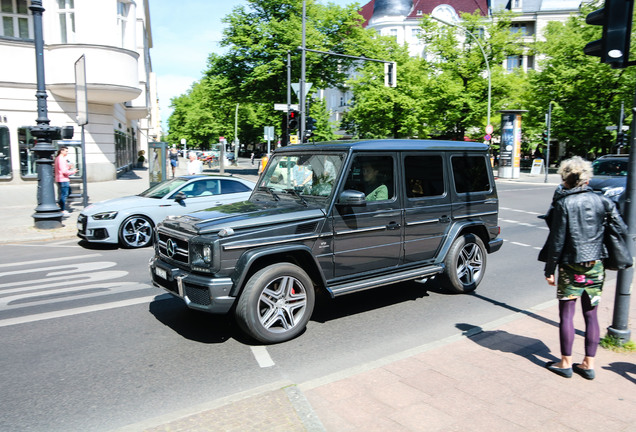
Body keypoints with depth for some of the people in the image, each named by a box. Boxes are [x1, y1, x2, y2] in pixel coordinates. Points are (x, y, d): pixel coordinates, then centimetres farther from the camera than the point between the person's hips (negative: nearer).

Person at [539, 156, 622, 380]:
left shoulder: (564, 203, -11)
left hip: (571, 266, -5)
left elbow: (557, 240, -11)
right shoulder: (599, 200, 3)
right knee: (591, 314, 11)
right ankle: (588, 364, 18)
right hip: (596, 266, 5)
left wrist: (550, 269, -4)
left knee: (566, 314, 4)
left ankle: (566, 363, 11)